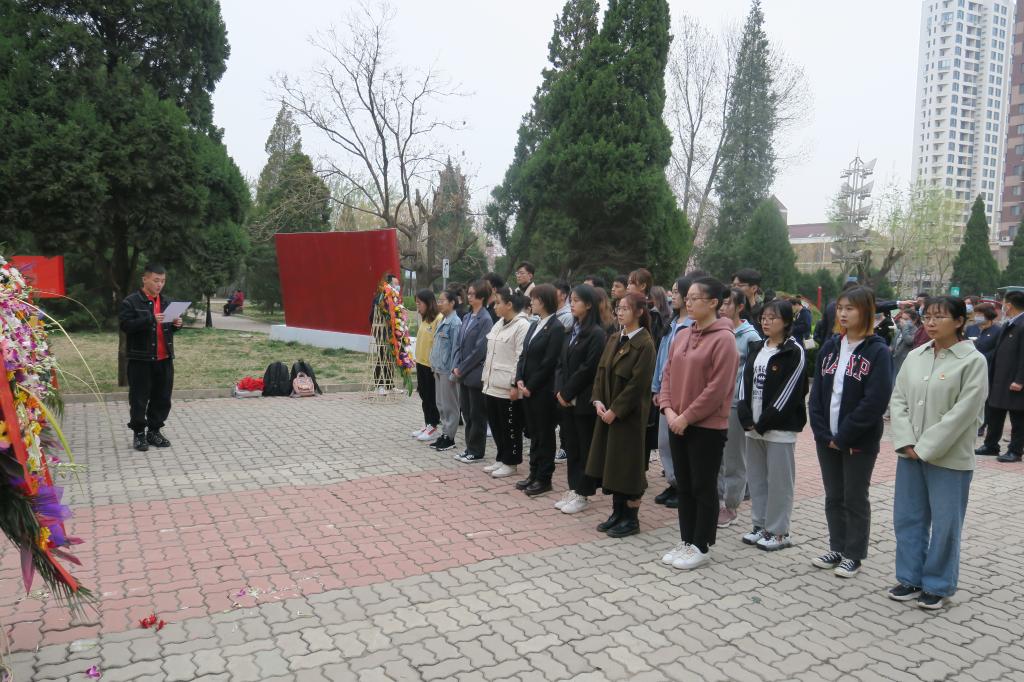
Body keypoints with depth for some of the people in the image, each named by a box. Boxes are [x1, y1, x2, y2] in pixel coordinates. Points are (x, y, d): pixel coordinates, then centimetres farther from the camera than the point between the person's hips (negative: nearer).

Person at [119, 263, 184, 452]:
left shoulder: (165, 301, 14)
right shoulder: (131, 301, -5)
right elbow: (126, 325, -17)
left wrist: (176, 324, 1)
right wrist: (150, 319, -26)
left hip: (164, 358, 6)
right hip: (141, 359, -6)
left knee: (162, 397, 9)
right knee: (139, 398, 2)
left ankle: (154, 431, 22)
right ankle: (139, 433, 14)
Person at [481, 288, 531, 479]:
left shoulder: (522, 326, -14)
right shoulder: (498, 325, 15)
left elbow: (522, 358, -17)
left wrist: (516, 385, -19)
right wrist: (486, 378, 17)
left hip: (508, 388, -9)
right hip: (492, 385, 9)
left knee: (510, 427, 3)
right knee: (496, 425, 15)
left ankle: (510, 463, 14)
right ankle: (501, 459, 27)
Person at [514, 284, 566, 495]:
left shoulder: (556, 328, -14)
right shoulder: (534, 325, 12)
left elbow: (549, 363, -17)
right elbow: (524, 354, 12)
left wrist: (531, 386, -14)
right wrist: (520, 379, -1)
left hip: (543, 390, -8)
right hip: (528, 389, 8)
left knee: (544, 434, 3)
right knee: (533, 432, 15)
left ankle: (544, 479, 13)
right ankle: (534, 474, 25)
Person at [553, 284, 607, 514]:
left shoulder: (596, 333, -12)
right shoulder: (571, 330, 12)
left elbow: (588, 368, -16)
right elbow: (561, 363, 12)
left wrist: (567, 392, -12)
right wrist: (559, 390, -1)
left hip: (584, 400, -7)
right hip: (567, 399, 7)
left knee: (585, 447, 3)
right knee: (570, 445, 12)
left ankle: (583, 494, 12)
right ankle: (573, 490, 22)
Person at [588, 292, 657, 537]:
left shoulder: (645, 344, -14)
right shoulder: (614, 339, 10)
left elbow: (638, 383, -18)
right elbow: (601, 371, 11)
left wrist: (615, 410, -17)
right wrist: (598, 401, -3)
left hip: (629, 414, -7)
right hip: (607, 411, 8)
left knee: (628, 464, 1)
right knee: (610, 463, 12)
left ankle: (631, 518, 14)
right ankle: (618, 512, 25)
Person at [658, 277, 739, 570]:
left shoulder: (723, 339, -14)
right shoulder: (682, 335, 9)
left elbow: (718, 388, -19)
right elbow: (668, 374, 10)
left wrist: (687, 416, -16)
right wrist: (668, 409, -5)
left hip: (707, 427, -7)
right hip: (678, 424, 7)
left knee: (703, 487, 5)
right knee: (684, 485, 15)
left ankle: (701, 547, 18)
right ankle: (686, 542, 27)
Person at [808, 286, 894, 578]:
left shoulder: (878, 352, -10)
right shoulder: (830, 346, 6)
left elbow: (875, 401, -17)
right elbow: (816, 392, 4)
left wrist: (843, 436, -16)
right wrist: (823, 432, -6)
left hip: (859, 441, -5)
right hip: (827, 438, 5)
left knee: (855, 498, 7)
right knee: (833, 497, 14)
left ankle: (853, 556, 21)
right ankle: (837, 549, 28)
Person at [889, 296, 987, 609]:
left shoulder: (973, 361, -9)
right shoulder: (914, 356, 6)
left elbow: (963, 412, -15)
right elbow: (898, 400, 5)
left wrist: (926, 447, -15)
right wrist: (906, 442, -7)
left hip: (948, 457, -5)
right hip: (911, 453, 5)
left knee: (945, 523, 6)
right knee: (908, 517, 12)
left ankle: (937, 586, 21)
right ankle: (910, 578, 27)